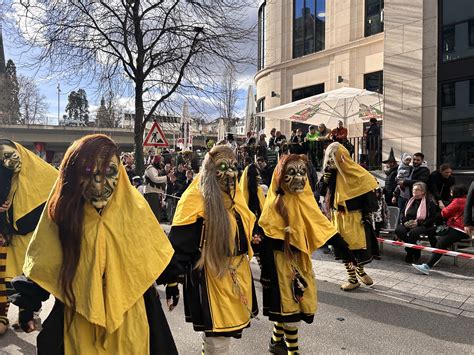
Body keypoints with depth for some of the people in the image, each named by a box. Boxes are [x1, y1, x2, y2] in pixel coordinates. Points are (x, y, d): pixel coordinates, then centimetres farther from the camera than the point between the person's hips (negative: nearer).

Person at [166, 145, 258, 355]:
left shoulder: (234, 196, 7)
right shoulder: (196, 199, -17)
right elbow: (178, 246, -19)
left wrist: (254, 237, 8)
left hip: (237, 276, 8)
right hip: (211, 278, -7)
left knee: (222, 334, 22)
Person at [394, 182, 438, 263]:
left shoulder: (430, 202, 0)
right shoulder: (410, 201, 17)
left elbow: (432, 218, -6)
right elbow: (403, 215, 20)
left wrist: (418, 223, -17)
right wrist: (405, 222, -3)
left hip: (424, 226, -5)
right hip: (408, 225, 6)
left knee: (413, 232, -37)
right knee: (398, 230, -26)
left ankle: (410, 253, -12)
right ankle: (415, 250, -7)